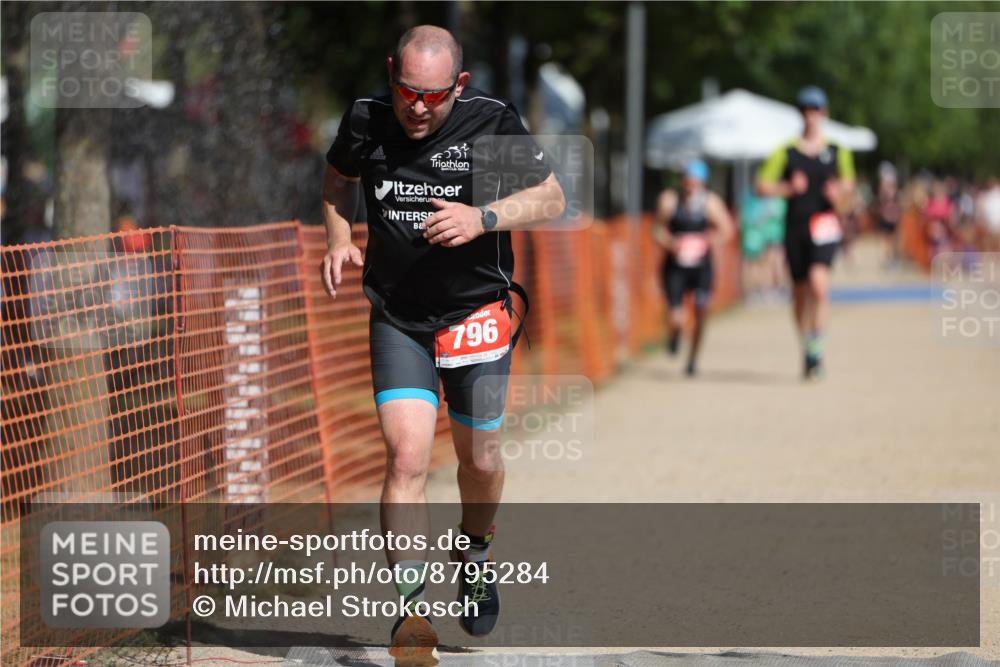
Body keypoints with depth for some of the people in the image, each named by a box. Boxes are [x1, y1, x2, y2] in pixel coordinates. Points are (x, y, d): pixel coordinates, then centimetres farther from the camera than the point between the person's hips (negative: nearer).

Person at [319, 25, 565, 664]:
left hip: (476, 314, 0)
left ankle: (476, 557, 42)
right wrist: (339, 238, -2)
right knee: (406, 454, -14)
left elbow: (552, 197, -7)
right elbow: (338, 180, 16)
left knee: (478, 457, 10)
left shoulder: (491, 121, -14)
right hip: (397, 318, 1)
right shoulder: (366, 119, -6)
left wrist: (483, 217, -22)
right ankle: (411, 610, -14)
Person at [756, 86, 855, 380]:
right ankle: (806, 349, 24)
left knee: (819, 282, -23)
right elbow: (763, 186, 4)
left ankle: (816, 347, -20)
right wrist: (788, 188, -12)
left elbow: (849, 186, 17)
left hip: (824, 226, -2)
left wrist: (840, 196, -5)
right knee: (799, 292, 8)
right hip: (795, 226, 2)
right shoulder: (786, 153, 7)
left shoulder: (837, 152, 9)